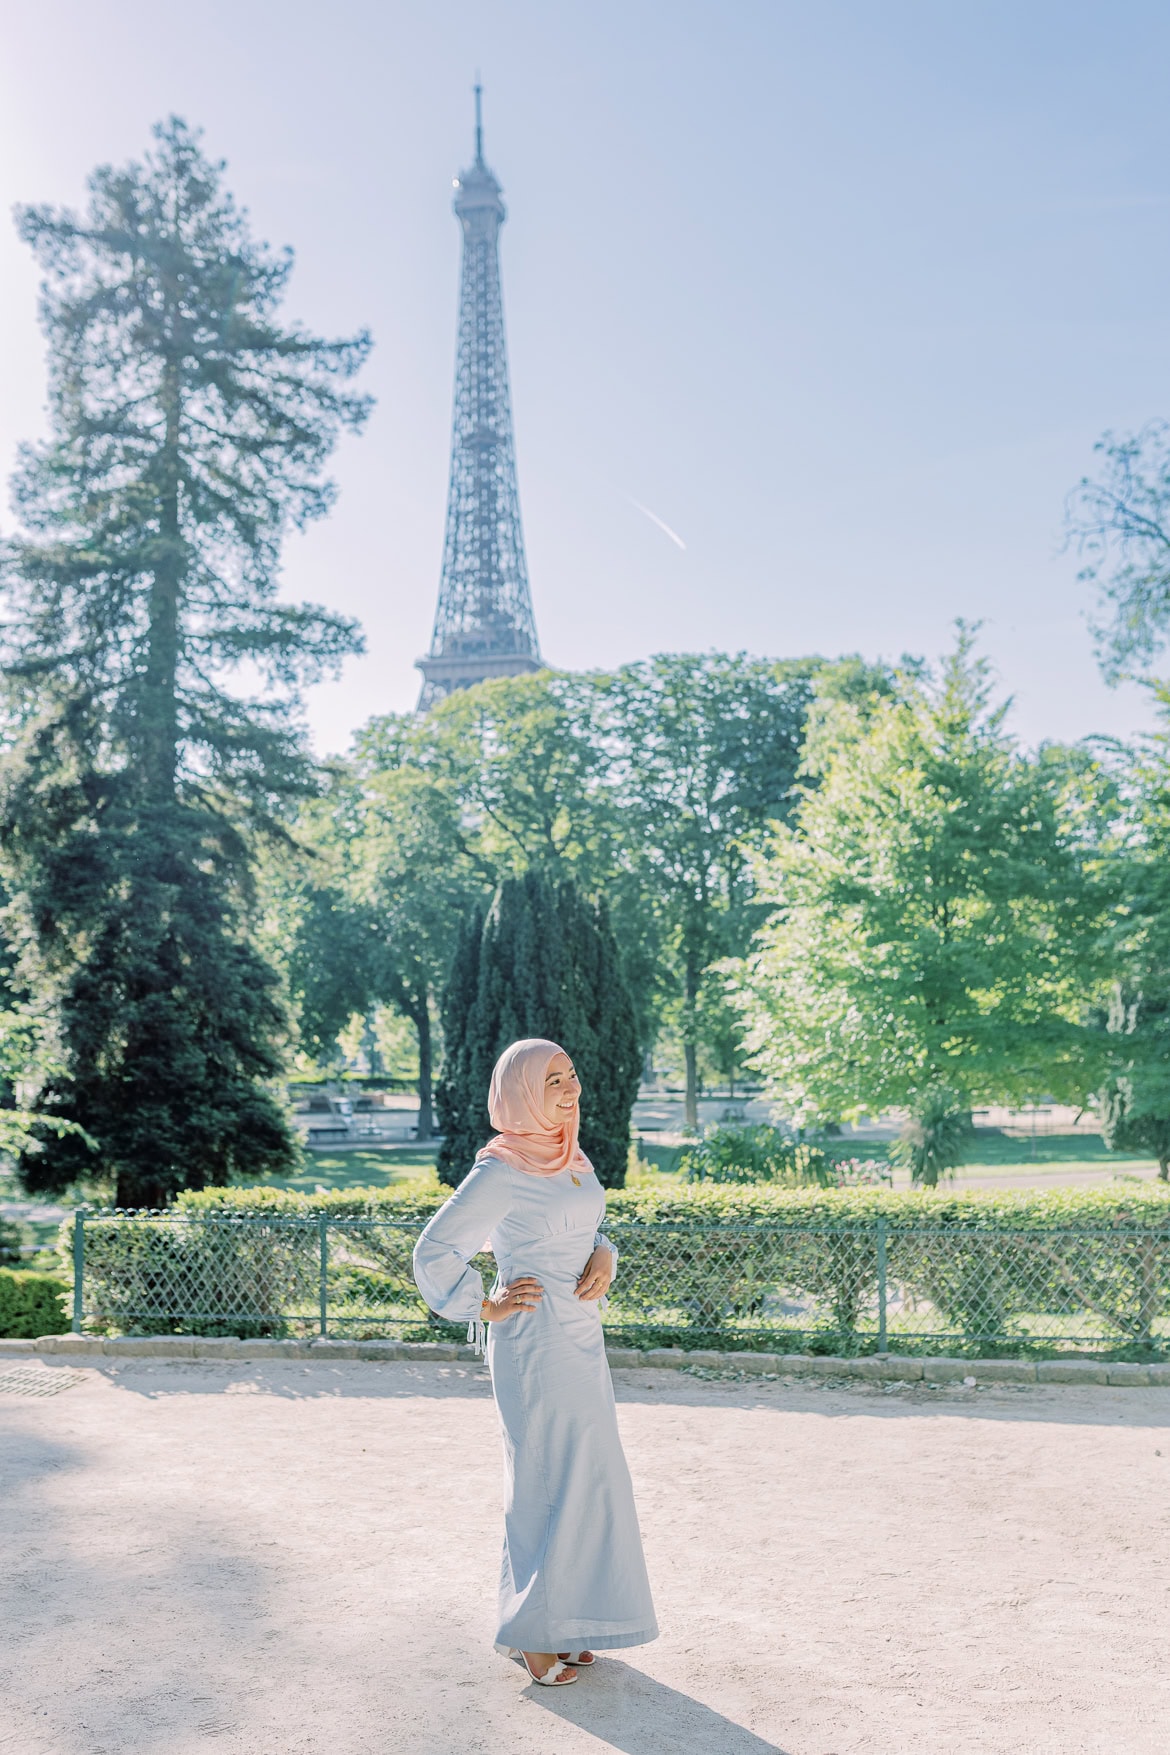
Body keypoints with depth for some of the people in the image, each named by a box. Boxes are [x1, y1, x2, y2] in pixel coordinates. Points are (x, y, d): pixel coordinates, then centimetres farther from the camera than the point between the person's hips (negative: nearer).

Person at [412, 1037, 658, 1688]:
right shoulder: (502, 1171, -15)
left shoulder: (573, 1159, 9)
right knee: (556, 1479, -2)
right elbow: (435, 1252, -13)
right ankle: (532, 1632, 14)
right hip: (535, 1339, -8)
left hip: (581, 1338, 8)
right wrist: (485, 1308, -9)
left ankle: (558, 1622, 28)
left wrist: (604, 1257, 1)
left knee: (583, 1477, 14)